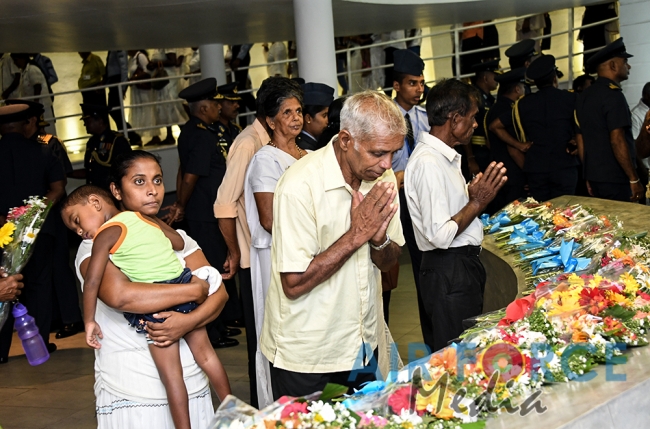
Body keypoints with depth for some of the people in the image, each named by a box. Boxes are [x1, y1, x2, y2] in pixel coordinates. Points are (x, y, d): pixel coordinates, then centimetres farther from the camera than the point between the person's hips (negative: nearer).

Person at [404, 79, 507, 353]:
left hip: (464, 265, 10)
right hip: (449, 271, -10)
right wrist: (478, 202, -17)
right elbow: (440, 235, -26)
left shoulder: (444, 156, 13)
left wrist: (474, 194, 6)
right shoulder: (428, 163, -21)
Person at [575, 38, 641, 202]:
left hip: (594, 177, 8)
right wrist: (634, 179, -16)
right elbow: (617, 141, -20)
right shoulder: (613, 95, -13)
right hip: (615, 180, -8)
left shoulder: (585, 96, 12)